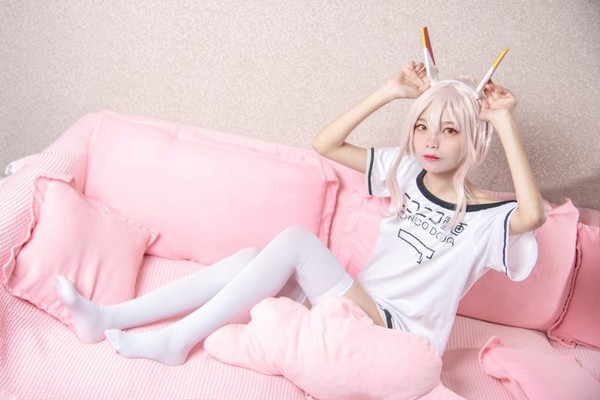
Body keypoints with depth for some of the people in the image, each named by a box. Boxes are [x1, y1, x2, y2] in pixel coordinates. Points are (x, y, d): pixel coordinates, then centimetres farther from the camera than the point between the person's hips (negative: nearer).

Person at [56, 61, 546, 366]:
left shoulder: (483, 216, -8)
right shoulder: (405, 172, 7)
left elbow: (532, 215, -33)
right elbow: (325, 143, 4)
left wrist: (506, 122, -26)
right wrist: (390, 91, -2)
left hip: (397, 331, -6)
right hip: (355, 304, 6)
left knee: (297, 239, -27)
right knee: (249, 258, -17)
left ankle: (176, 340, -23)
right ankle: (108, 318, -16)